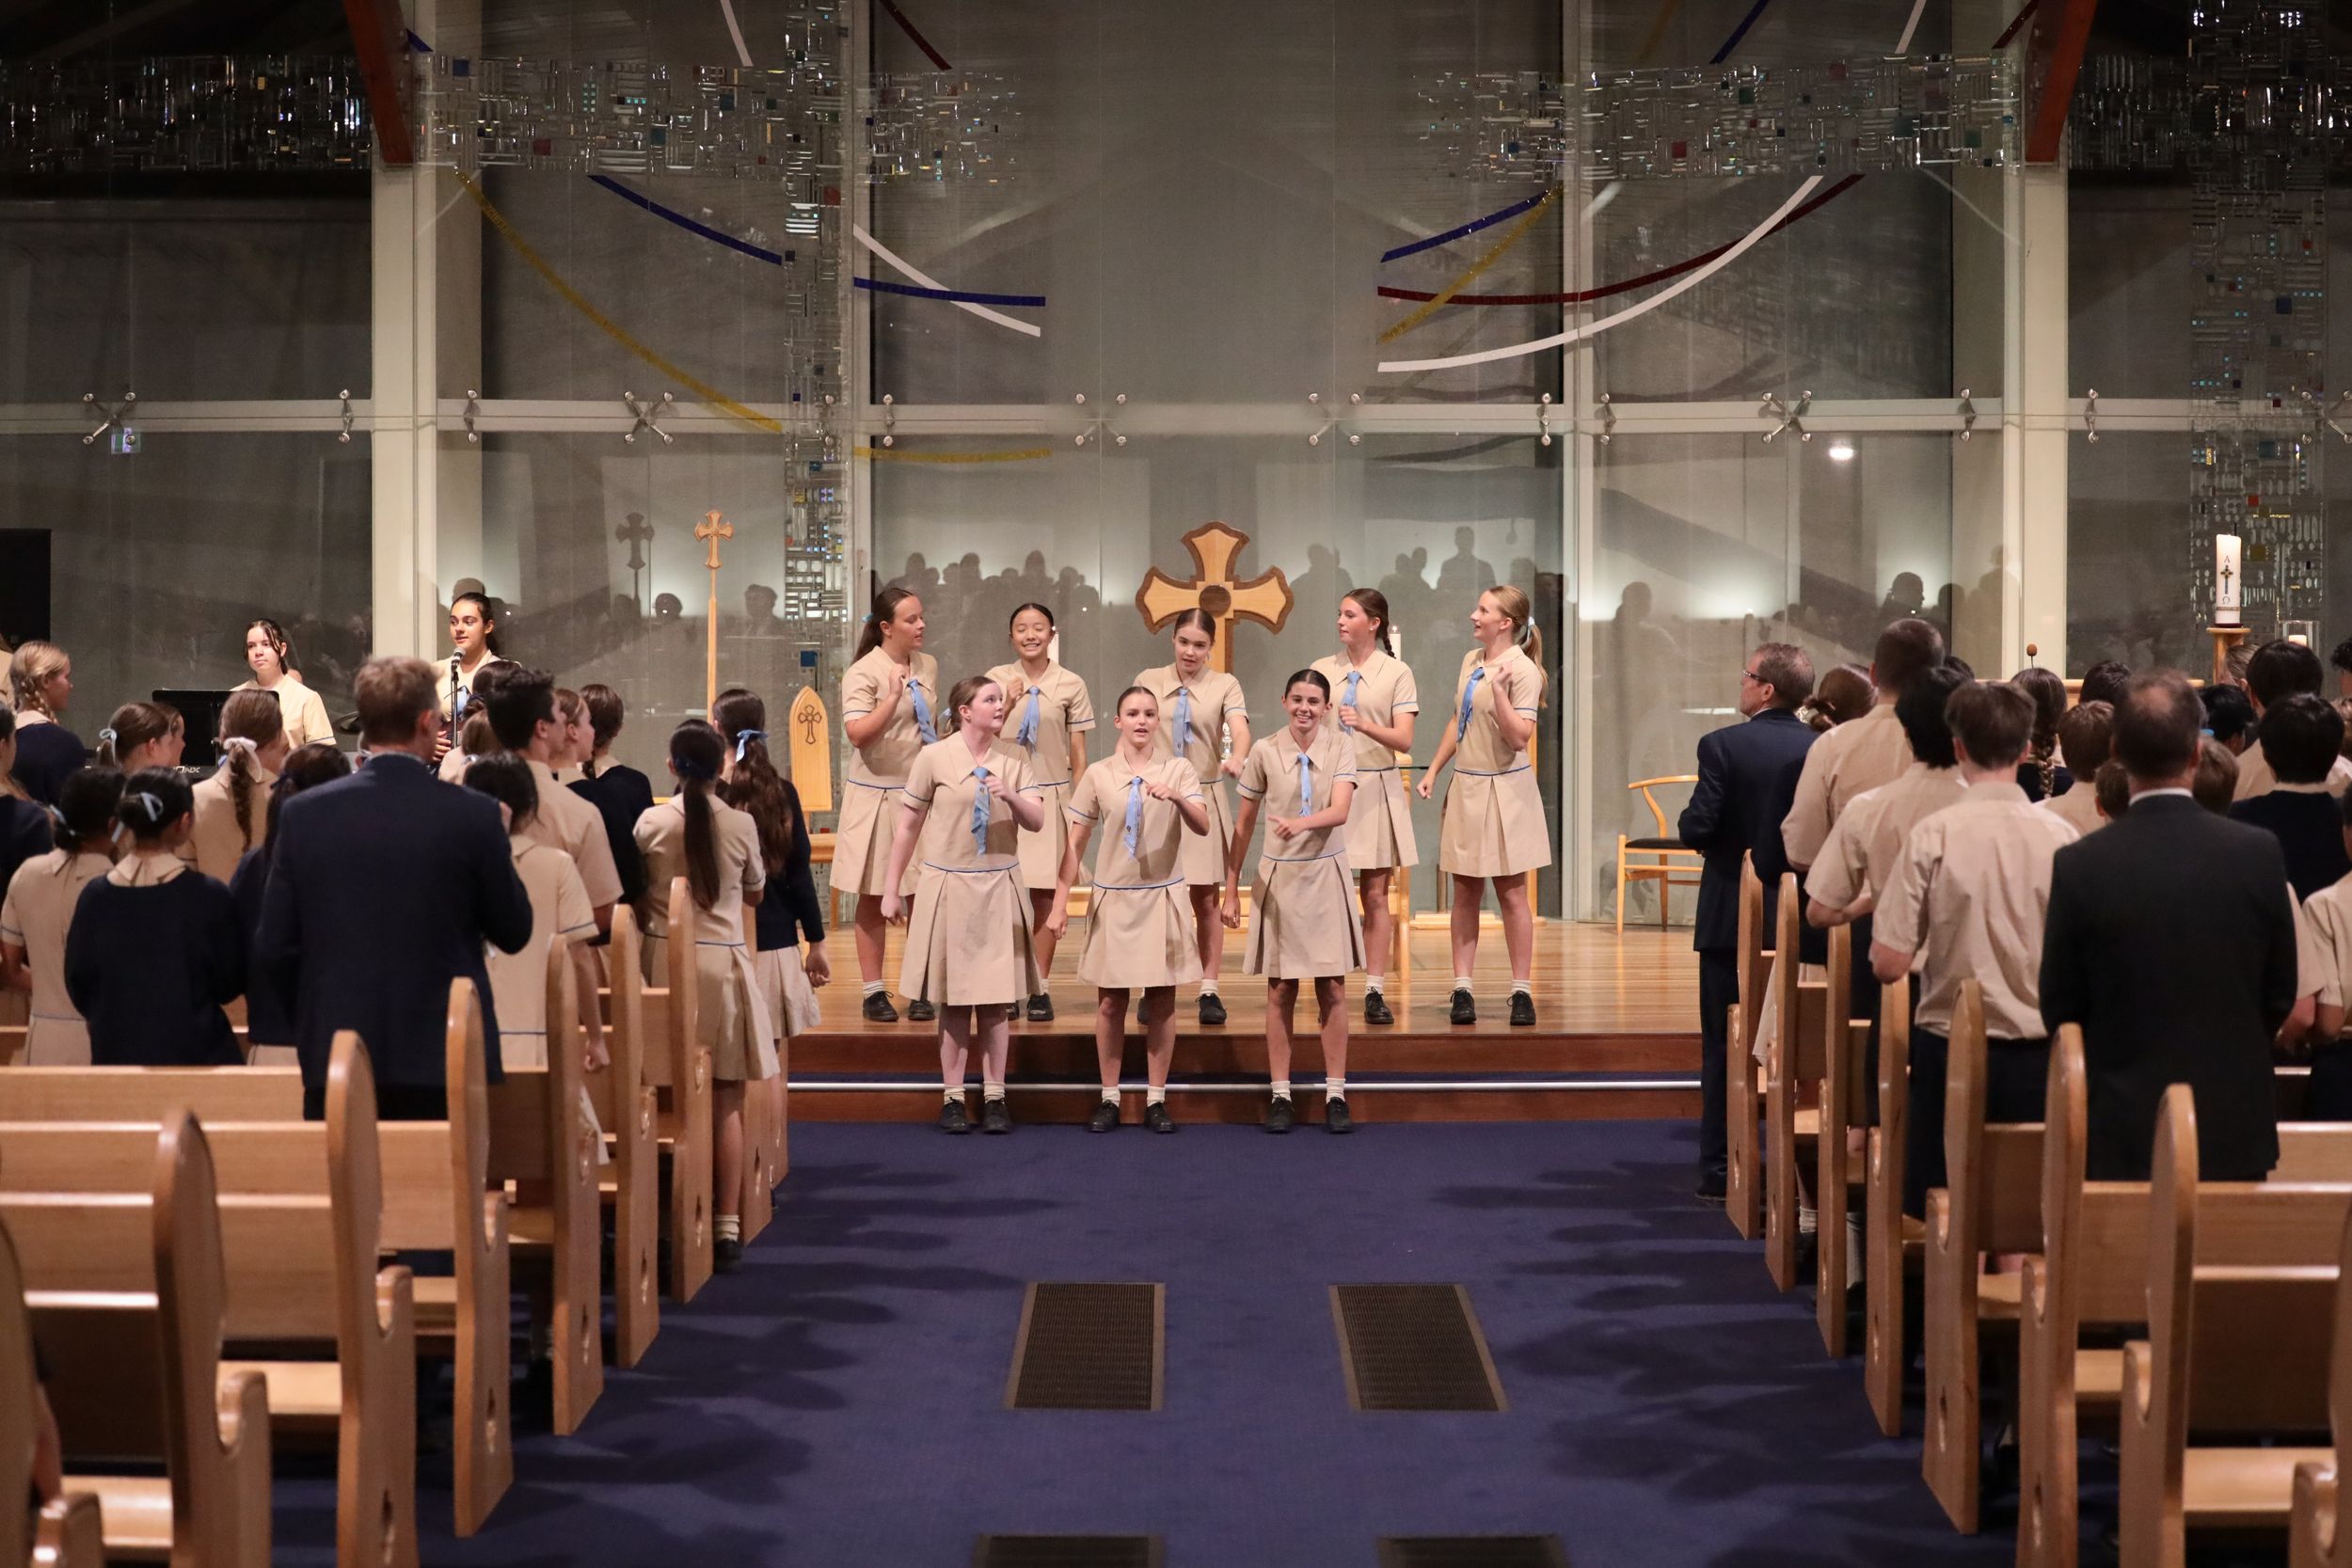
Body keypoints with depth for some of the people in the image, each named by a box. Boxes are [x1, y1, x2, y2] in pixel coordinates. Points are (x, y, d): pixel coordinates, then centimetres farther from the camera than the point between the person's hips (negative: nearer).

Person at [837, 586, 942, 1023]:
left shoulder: (928, 666, 7)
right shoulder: (863, 673, -10)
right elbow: (857, 733, -21)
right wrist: (894, 696, -29)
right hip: (875, 796, -4)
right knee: (871, 896, 4)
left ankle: (919, 991, 12)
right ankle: (874, 991, 11)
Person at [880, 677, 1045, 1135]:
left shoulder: (1013, 761, 5)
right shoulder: (934, 758, -3)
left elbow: (1036, 822, 0)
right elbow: (908, 826, 1)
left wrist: (1010, 797, -20)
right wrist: (891, 890, 1)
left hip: (999, 887, 2)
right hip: (949, 886, -2)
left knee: (997, 999, 3)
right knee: (952, 999, 2)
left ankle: (994, 1097, 10)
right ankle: (952, 1098, 10)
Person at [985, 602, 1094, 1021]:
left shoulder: (1070, 685, 2)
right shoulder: (997, 679, 3)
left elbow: (1079, 754, 4)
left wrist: (1079, 810, 1)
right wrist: (1007, 704, -13)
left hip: (1051, 797, 0)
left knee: (1045, 895, 1)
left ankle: (1040, 988, 7)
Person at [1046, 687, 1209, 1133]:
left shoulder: (1178, 769, 0)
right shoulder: (1098, 775, 0)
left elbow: (1202, 827, -12)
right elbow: (1075, 843, 2)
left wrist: (1177, 797, -32)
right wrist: (1060, 903, -3)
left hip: (1163, 896, 0)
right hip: (1113, 896, 0)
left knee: (1161, 1001, 4)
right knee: (1110, 1001, 3)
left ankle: (1156, 1100, 12)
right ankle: (1109, 1099, 13)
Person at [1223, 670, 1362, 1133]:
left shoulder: (1341, 747, -2)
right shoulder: (1265, 752, -2)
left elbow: (1339, 811, -17)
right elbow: (1244, 824, 4)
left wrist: (1302, 822, -37)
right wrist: (1231, 887, 3)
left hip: (1326, 875, 0)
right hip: (1278, 876, 0)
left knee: (1333, 990, 2)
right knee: (1280, 991, 4)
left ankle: (1335, 1095, 9)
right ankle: (1280, 1095, 11)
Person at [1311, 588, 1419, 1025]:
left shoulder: (1397, 673, 1)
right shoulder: (1322, 669, 8)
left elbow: (1404, 740, -8)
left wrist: (1365, 725, -26)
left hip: (1377, 787, -1)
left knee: (1375, 894, 1)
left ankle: (1375, 992, 4)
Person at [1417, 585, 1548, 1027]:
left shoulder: (1522, 670, -13)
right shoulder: (1470, 660, 8)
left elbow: (1519, 737, -20)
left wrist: (1499, 690, -28)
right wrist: (1434, 770, 16)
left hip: (1503, 788, -6)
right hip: (1465, 787, 6)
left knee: (1510, 891, 0)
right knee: (1465, 891, 6)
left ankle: (1521, 991, 7)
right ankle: (1462, 989, 9)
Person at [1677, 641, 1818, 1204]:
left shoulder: (1723, 745, -14)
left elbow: (1697, 827, -18)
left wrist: (1687, 826, 4)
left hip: (1732, 916, -3)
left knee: (1724, 1043, 6)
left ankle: (1720, 1169, 7)